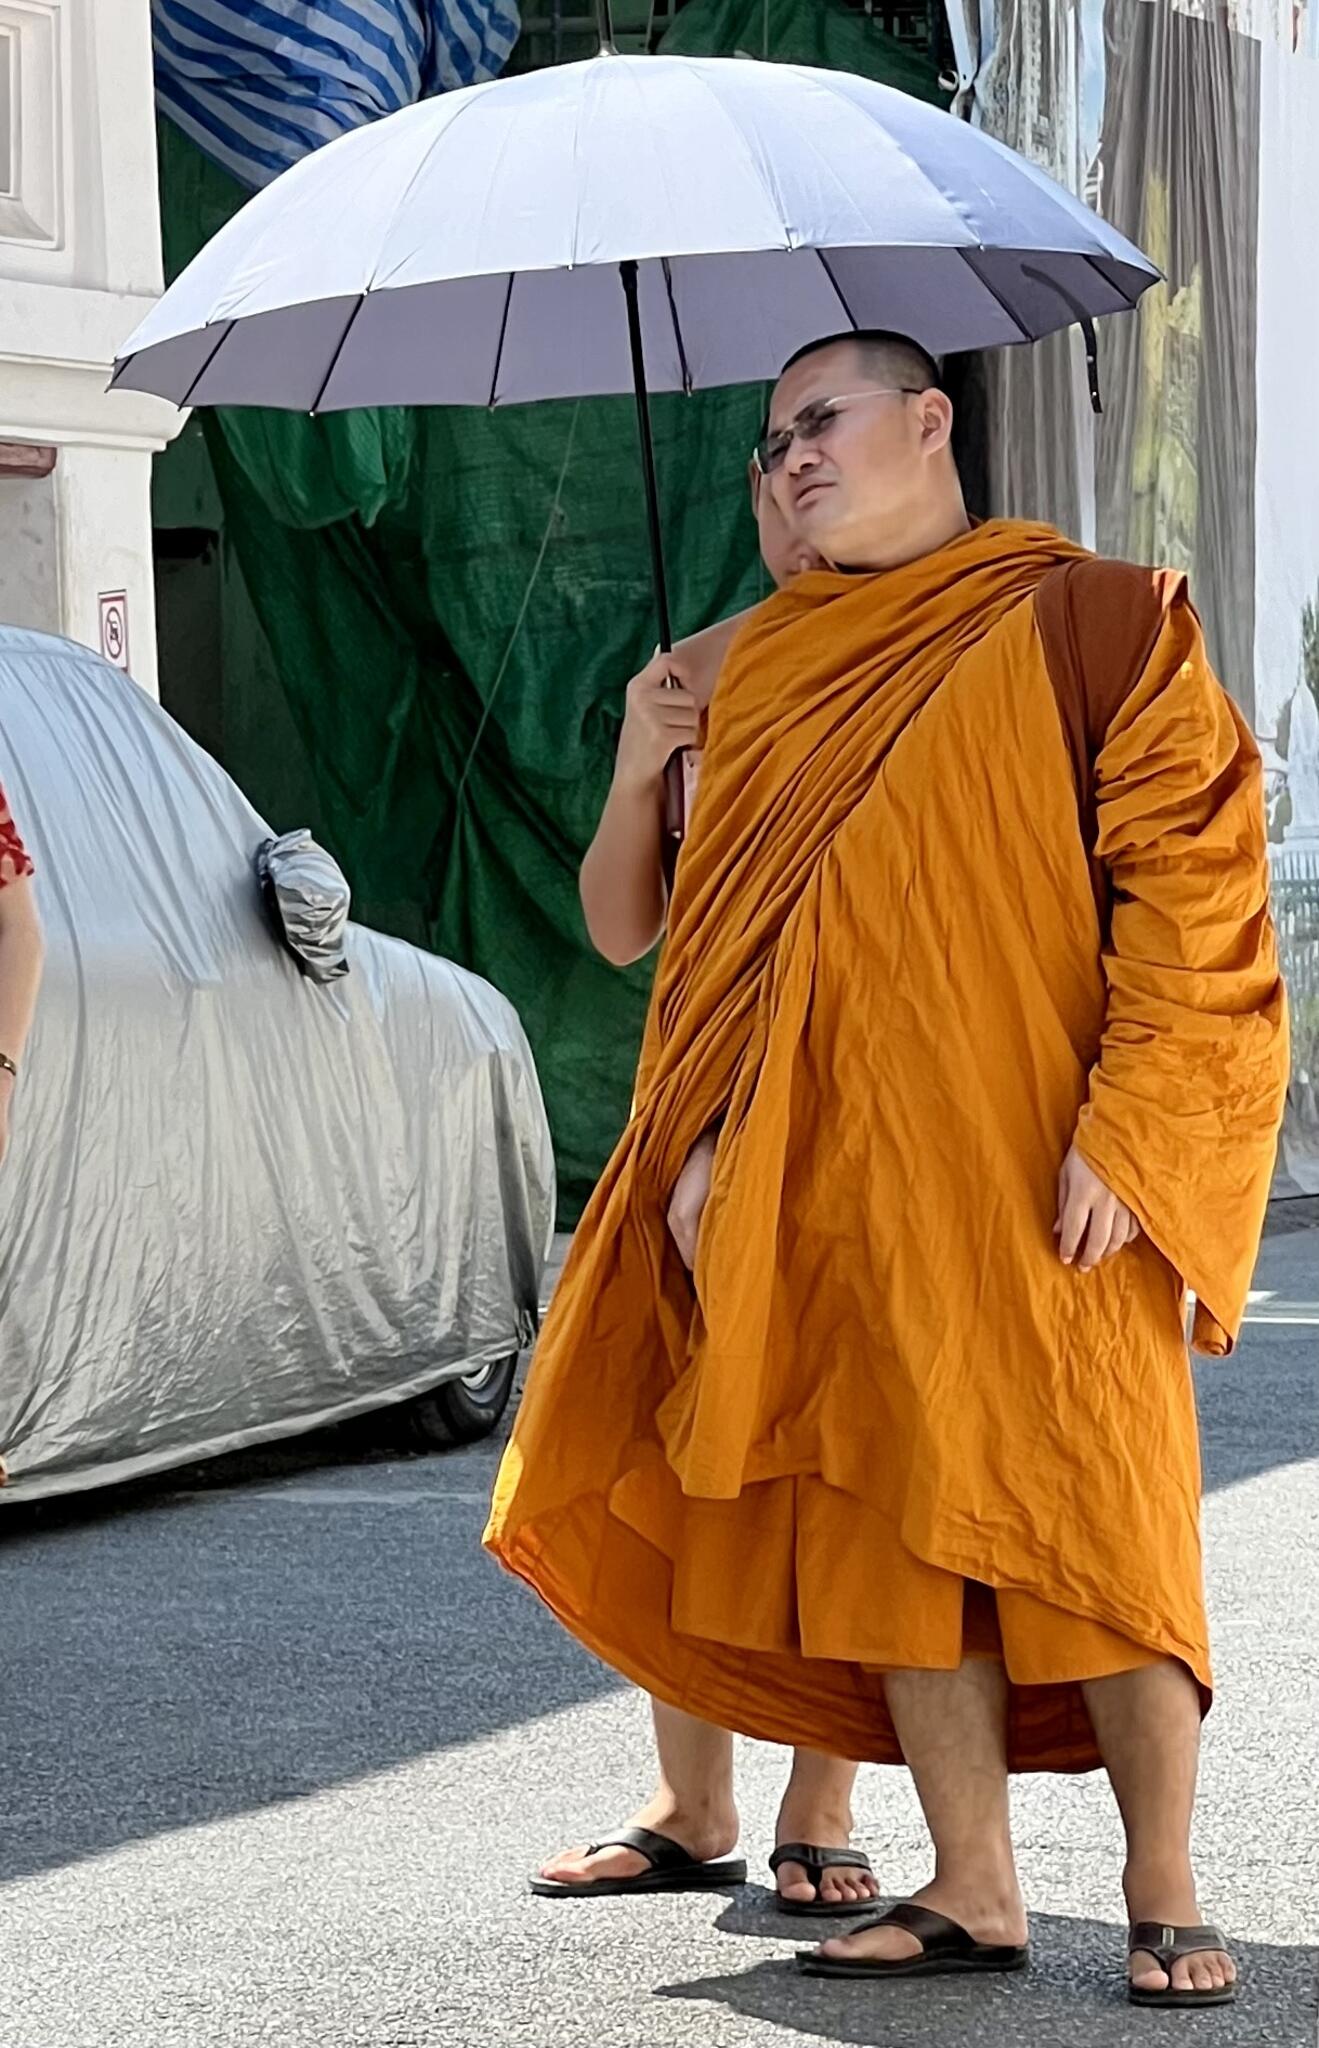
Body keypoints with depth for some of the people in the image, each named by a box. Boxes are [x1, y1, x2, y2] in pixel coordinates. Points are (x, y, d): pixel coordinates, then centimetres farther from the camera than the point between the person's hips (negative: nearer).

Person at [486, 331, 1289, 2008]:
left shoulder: (1088, 624, -2)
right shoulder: (768, 673, 15)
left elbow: (1192, 876, -7)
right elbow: (713, 926, 19)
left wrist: (1128, 1124, -15)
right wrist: (703, 1131, 6)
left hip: (1039, 1187, -5)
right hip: (833, 1192, 5)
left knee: (1094, 1535, -4)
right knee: (895, 1535, 4)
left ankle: (1164, 1901, 7)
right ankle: (971, 1892, 11)